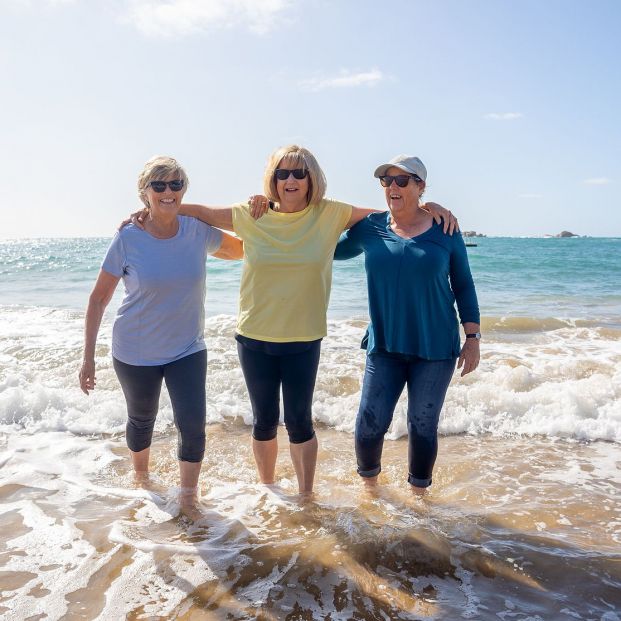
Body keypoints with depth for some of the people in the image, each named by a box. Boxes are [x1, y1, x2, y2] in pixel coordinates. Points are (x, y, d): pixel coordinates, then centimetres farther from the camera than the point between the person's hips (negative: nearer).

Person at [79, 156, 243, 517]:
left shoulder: (197, 232, -9)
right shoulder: (128, 239, -15)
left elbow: (244, 249, 7)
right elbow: (99, 299, -8)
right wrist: (89, 357, -8)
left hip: (187, 350, 1)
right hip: (135, 353, -1)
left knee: (193, 423, -8)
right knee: (142, 419, 19)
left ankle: (189, 494, 18)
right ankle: (140, 474, 50)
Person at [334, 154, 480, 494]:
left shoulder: (444, 230, -2)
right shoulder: (369, 228, 1)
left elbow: (463, 285, 4)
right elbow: (330, 250, 15)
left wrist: (472, 338, 1)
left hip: (435, 348, -1)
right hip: (384, 345, 1)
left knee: (423, 427, 9)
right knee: (369, 425, 1)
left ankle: (418, 495, 32)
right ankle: (369, 485, 31)